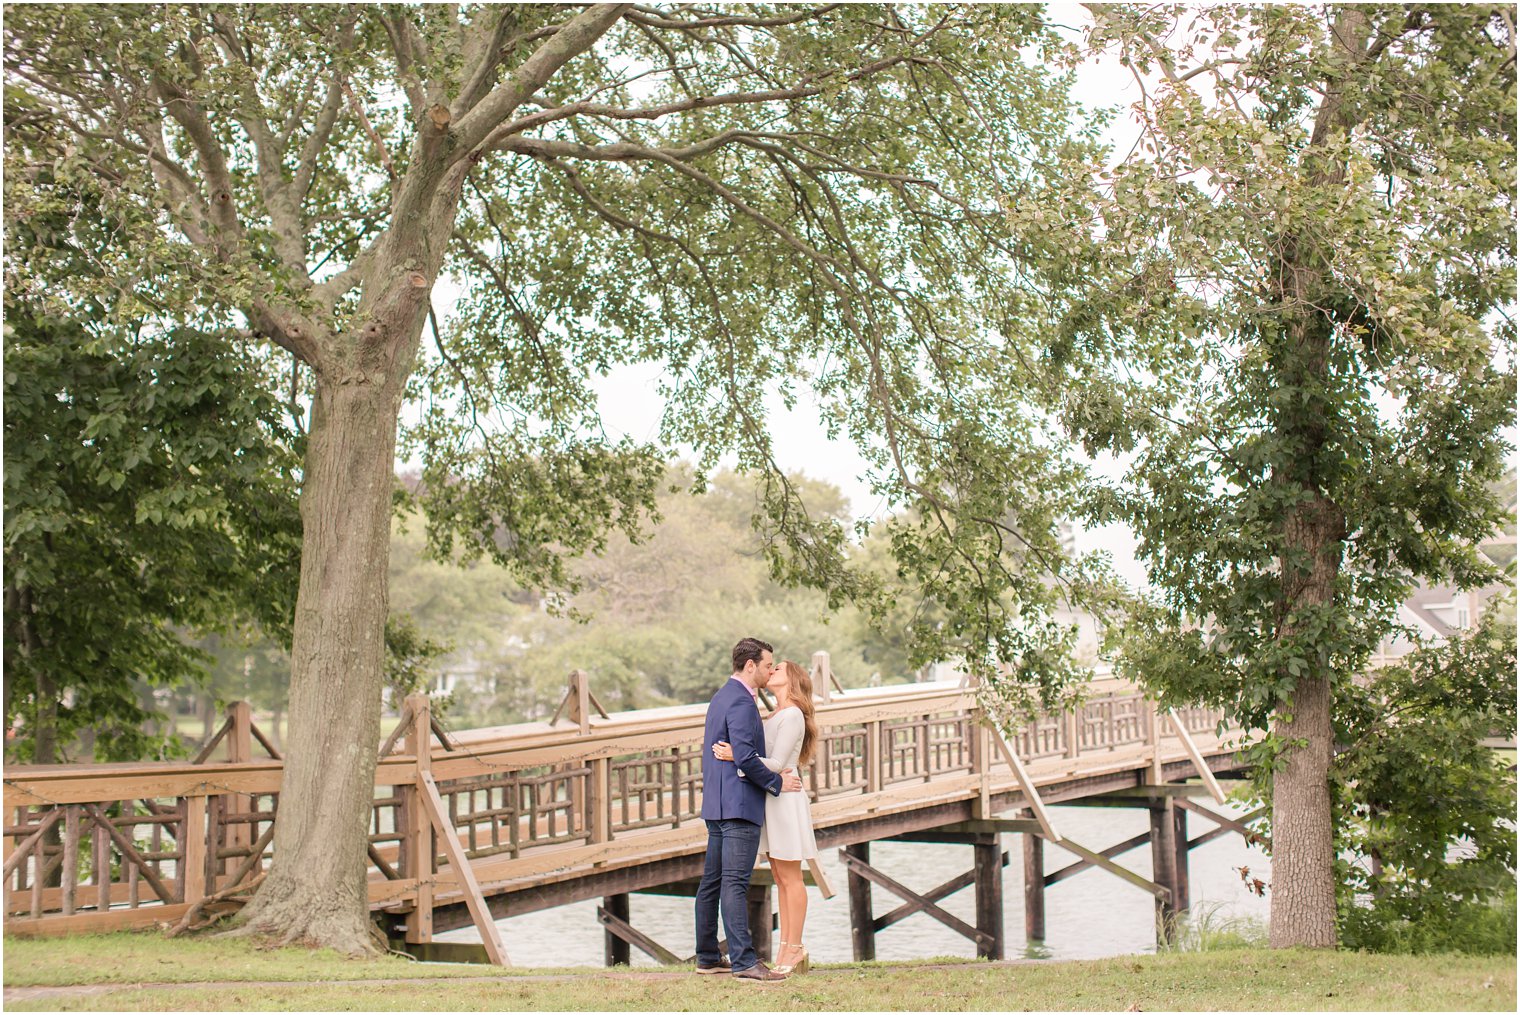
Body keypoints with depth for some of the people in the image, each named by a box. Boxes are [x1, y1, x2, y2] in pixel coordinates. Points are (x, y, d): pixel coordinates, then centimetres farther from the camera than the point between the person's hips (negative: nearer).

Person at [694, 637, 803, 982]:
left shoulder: (722, 697, 18)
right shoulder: (741, 702, -14)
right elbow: (745, 757, -22)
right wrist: (777, 782, -10)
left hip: (717, 804, 10)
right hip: (740, 803, -10)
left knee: (712, 882, 11)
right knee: (735, 882, -12)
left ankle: (707, 957, 17)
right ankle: (743, 960, -12)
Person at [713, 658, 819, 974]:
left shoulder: (792, 715, -12)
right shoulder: (776, 716, 15)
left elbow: (777, 765, -19)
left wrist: (736, 757, -26)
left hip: (785, 800, -9)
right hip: (770, 801, 9)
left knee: (790, 878, -4)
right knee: (781, 878, 9)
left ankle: (794, 949, 0)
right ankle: (786, 948, 12)